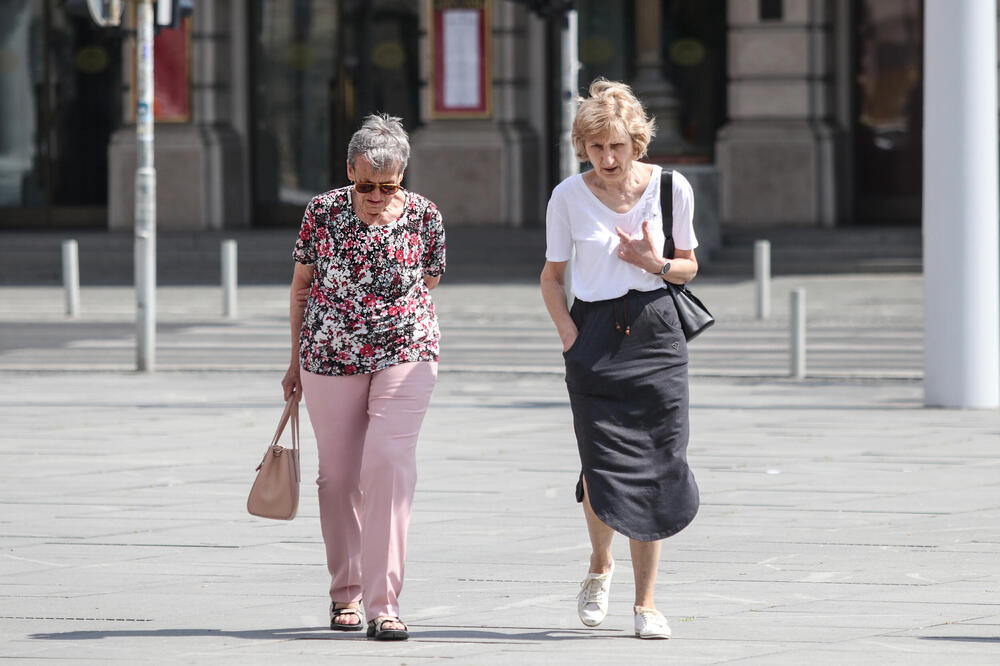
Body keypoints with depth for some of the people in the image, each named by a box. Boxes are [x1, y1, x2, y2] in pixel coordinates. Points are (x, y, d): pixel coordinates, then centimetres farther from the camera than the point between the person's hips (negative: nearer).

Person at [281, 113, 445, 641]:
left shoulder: (424, 216, -4)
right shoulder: (322, 213, -4)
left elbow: (428, 288, 9)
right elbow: (301, 287, 8)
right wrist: (295, 361, 12)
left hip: (404, 355, -1)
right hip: (330, 358, 1)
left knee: (390, 465, -16)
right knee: (338, 475, 7)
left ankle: (383, 604, -17)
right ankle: (345, 594, 25)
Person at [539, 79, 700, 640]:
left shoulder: (671, 189, 0)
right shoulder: (569, 196, 0)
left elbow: (688, 267, 12)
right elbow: (553, 276, 10)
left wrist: (656, 264, -9)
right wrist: (569, 335, -4)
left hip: (655, 331, 1)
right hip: (594, 335, -1)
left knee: (654, 472, -2)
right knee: (606, 469, -10)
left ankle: (646, 603, 8)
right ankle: (600, 567, 20)